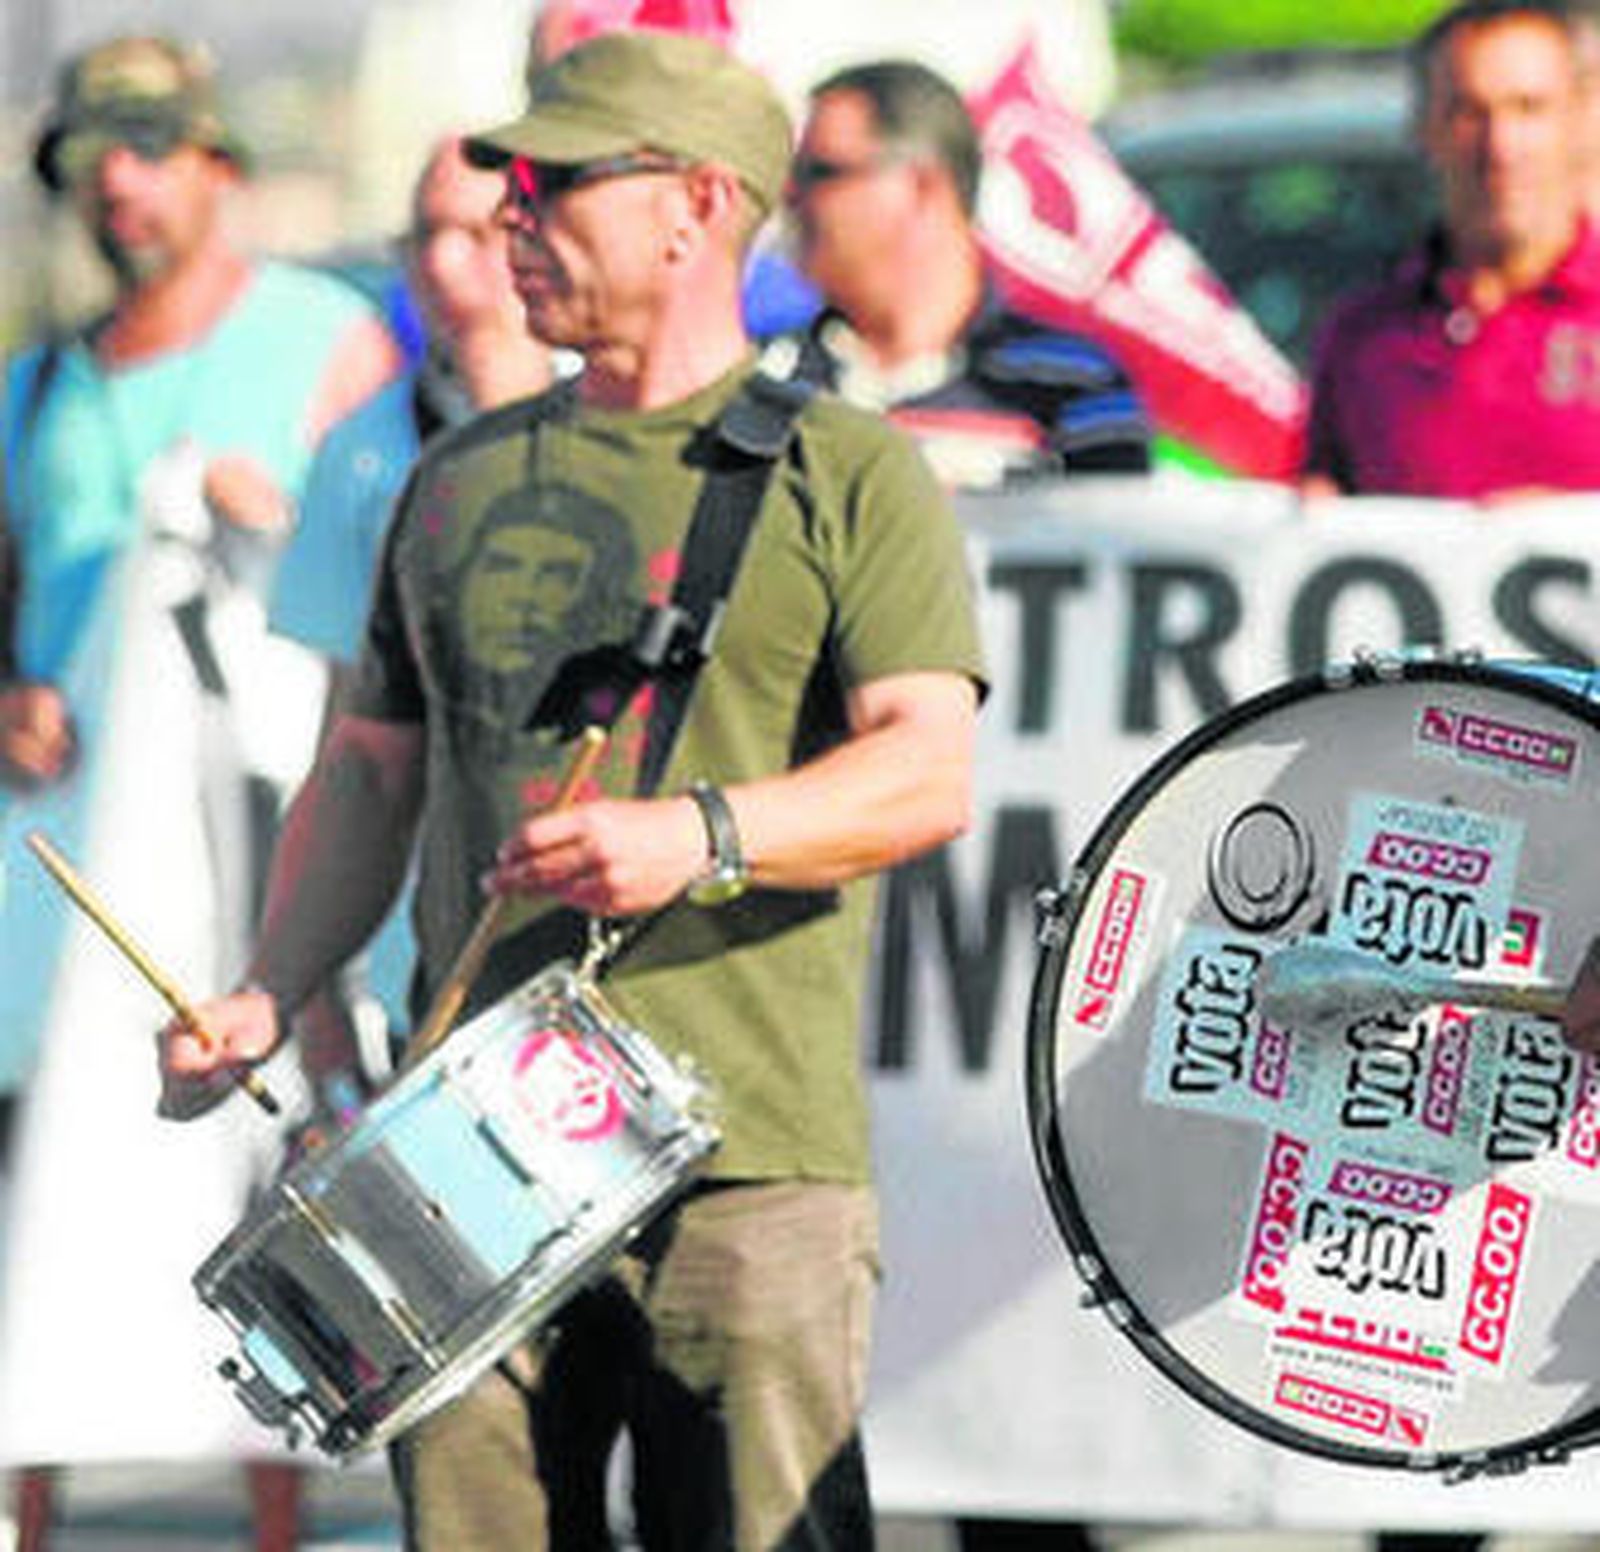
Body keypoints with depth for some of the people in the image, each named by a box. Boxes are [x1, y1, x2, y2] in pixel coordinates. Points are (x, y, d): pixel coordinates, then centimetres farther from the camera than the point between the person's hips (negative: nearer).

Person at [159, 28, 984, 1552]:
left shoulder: (845, 473, 3)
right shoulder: (461, 480, 20)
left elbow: (930, 772, -8)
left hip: (742, 1157, -5)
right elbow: (370, 769, 24)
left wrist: (702, 834, -25)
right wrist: (268, 994, 8)